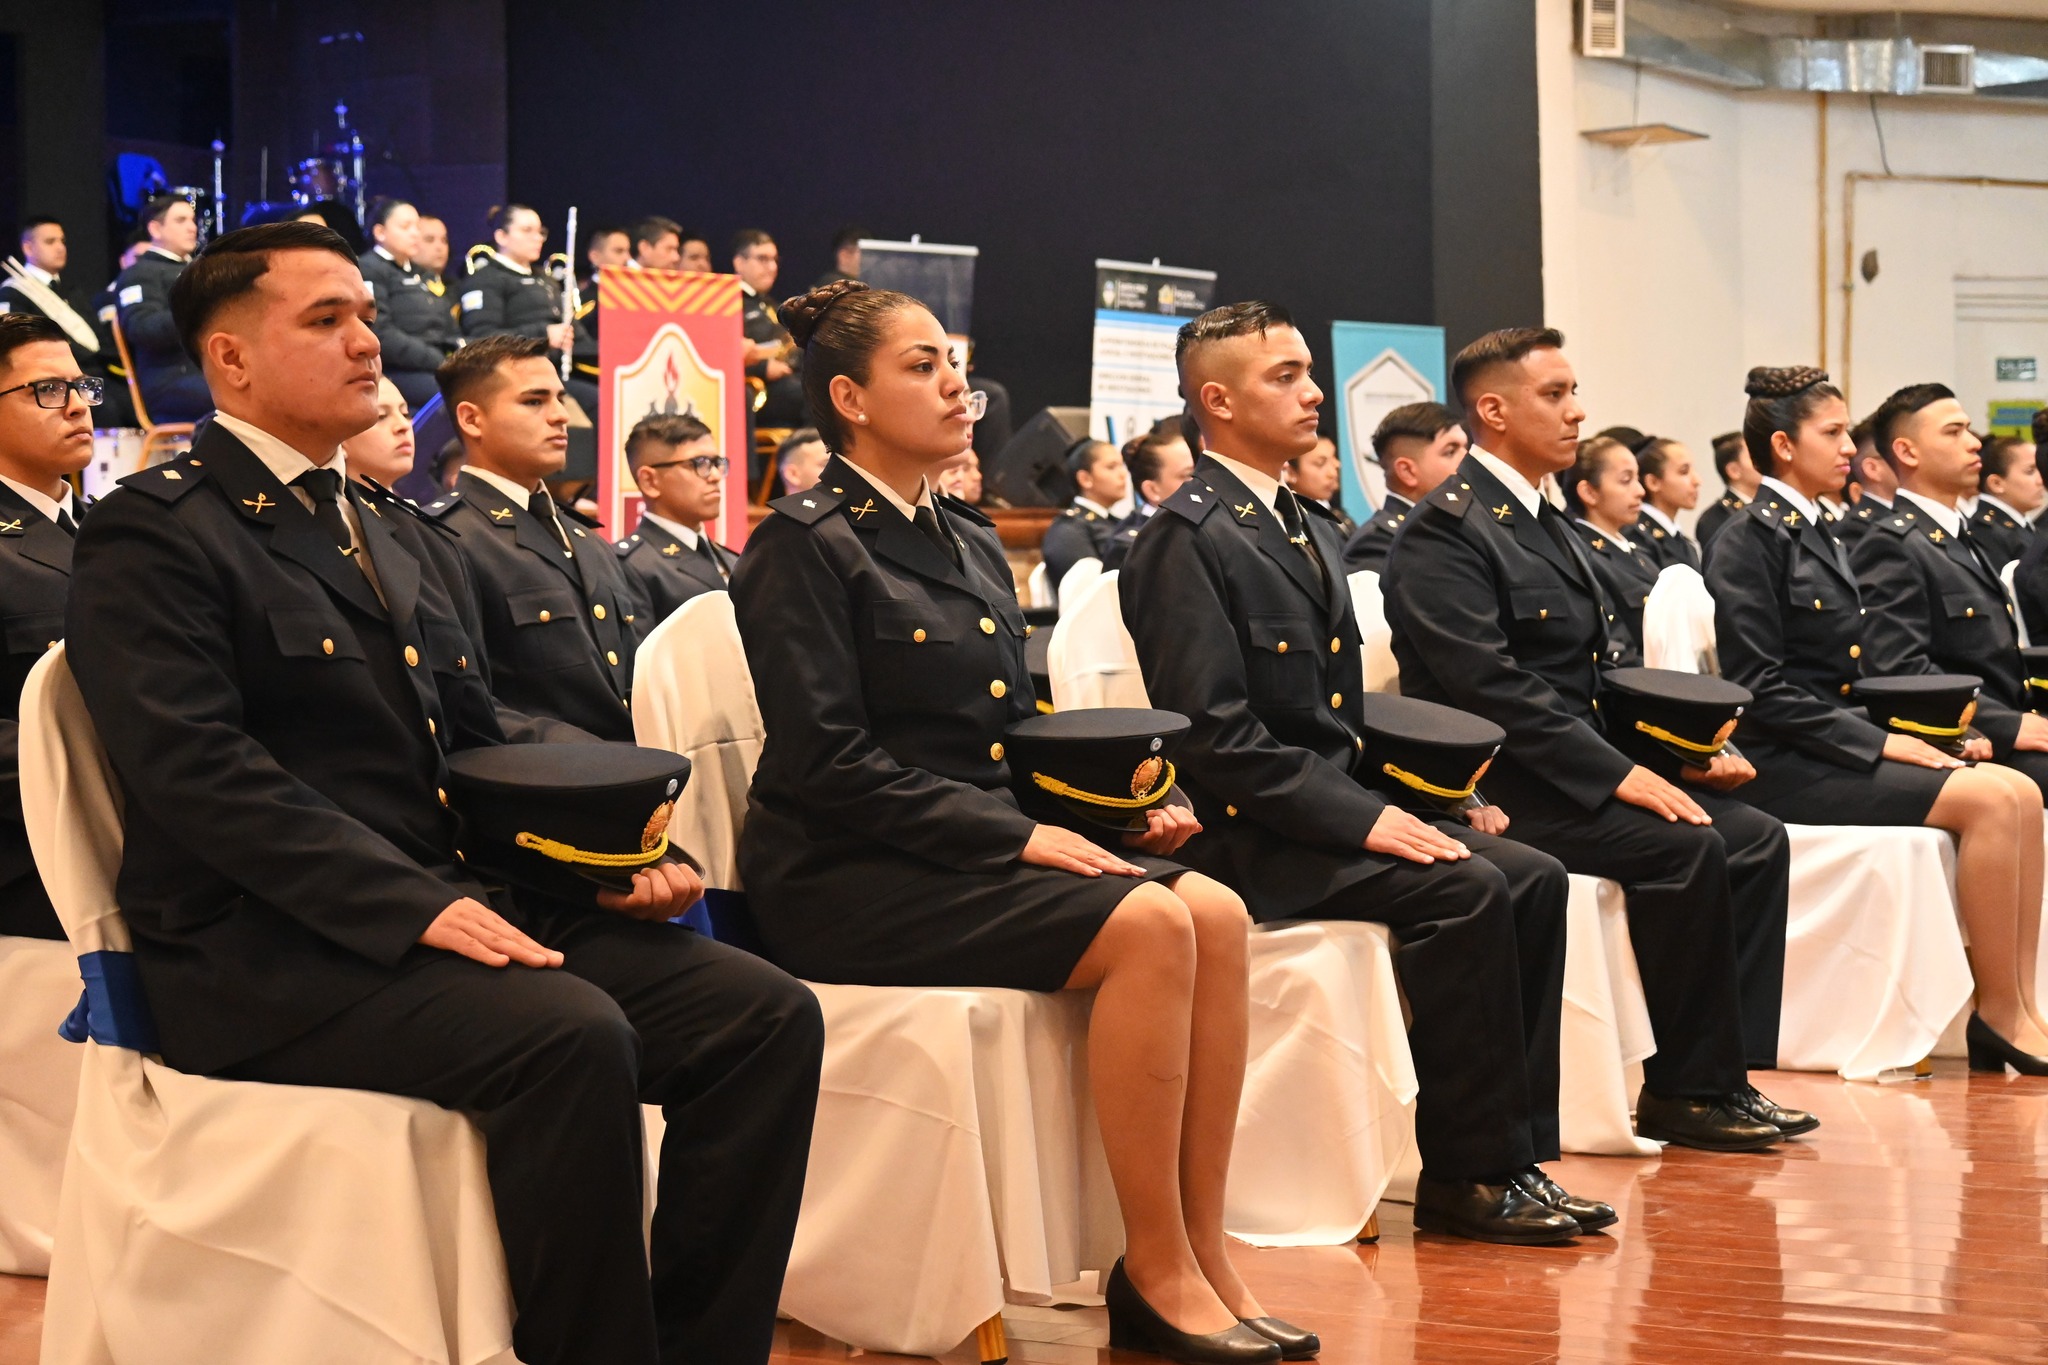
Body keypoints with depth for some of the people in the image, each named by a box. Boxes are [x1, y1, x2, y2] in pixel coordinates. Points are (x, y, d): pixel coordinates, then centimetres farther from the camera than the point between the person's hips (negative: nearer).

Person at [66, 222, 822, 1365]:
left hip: (451, 904, 8)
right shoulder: (154, 536, -3)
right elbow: (201, 772, -16)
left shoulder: (387, 540, 23)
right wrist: (414, 908, -25)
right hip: (269, 954, -8)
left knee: (766, 1014, -12)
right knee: (572, 1037, -33)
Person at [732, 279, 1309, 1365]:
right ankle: (1155, 1275, -18)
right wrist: (1014, 835, -20)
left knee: (1216, 912, -17)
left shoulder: (971, 544, 19)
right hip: (843, 879, -8)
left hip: (980, 848, 8)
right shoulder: (804, 545, -6)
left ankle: (1202, 1254, -15)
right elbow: (828, 764, -15)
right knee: (1148, 926, -27)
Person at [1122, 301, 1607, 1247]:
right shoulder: (1185, 538, -9)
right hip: (1248, 841, -9)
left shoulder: (1314, 531, 20)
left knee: (1531, 878, -10)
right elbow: (1216, 733, -18)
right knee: (1464, 891, -25)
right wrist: (1360, 818, -22)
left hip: (1341, 808, 9)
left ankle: (1518, 1154, -8)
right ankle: (1465, 1176, -17)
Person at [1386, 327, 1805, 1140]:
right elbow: (1491, 686, -21)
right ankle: (1683, 1094, -14)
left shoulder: (1548, 525, 20)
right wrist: (1616, 774, -23)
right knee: (1686, 848, -25)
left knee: (1754, 838, -6)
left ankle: (1728, 1076, -6)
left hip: (1584, 778, 9)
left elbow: (1608, 670, 20)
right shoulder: (1446, 531, -11)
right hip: (1501, 793, -9)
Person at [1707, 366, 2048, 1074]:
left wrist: (1936, 734, 3)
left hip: (1847, 747, 8)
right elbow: (1763, 691, -15)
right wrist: (1881, 743, -17)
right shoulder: (1748, 541, -7)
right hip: (1786, 767, -8)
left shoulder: (1822, 538, 19)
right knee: (1990, 798, -22)